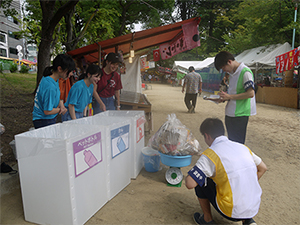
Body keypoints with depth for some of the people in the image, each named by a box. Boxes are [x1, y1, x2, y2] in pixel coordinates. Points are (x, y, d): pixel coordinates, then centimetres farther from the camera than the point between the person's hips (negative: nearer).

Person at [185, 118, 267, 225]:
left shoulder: (209, 154, -15)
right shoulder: (243, 147, 4)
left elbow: (190, 184, -19)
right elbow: (263, 168, 16)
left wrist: (188, 177, 5)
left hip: (233, 213, -6)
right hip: (254, 209, 6)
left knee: (199, 182, 8)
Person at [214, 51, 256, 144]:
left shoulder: (245, 72, -14)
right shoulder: (233, 73, 14)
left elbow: (250, 93, -20)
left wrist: (230, 97, -19)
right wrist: (224, 98, 5)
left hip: (240, 115, -9)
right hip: (230, 113, 9)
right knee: (231, 141, 17)